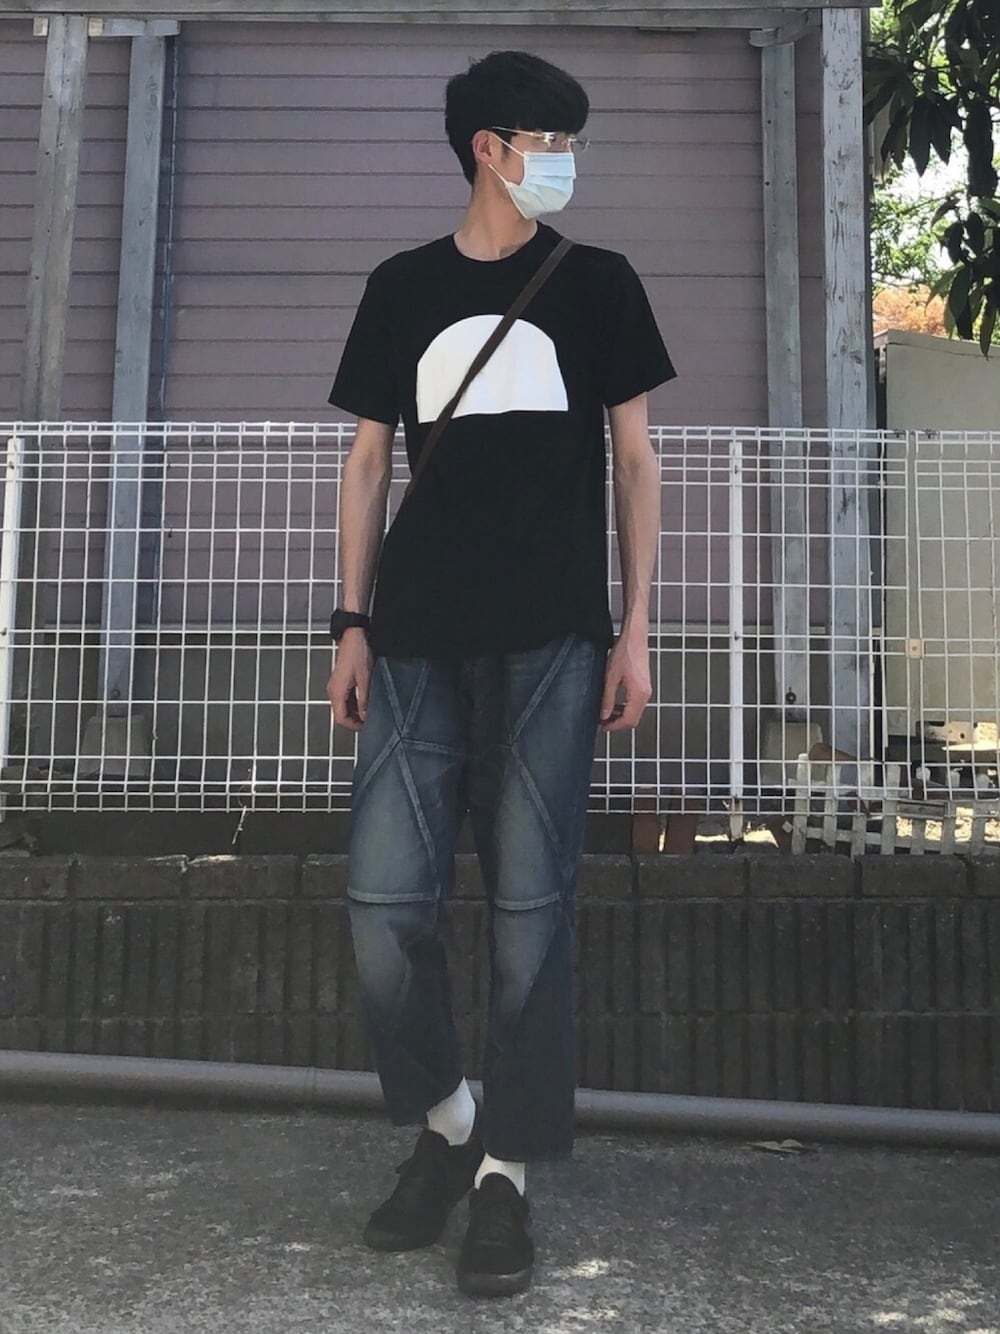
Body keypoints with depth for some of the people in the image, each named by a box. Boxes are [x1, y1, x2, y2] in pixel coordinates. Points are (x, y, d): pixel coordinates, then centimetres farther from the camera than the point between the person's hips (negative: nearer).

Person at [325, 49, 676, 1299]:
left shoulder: (599, 283, 11)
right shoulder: (400, 287, 14)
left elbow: (634, 459, 9)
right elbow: (370, 460, 14)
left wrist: (634, 626, 1)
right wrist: (352, 622, 6)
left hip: (552, 639, -1)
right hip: (419, 639, 2)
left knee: (529, 904, -3)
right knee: (384, 900, -2)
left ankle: (507, 1171, 11)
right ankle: (445, 1120, 22)